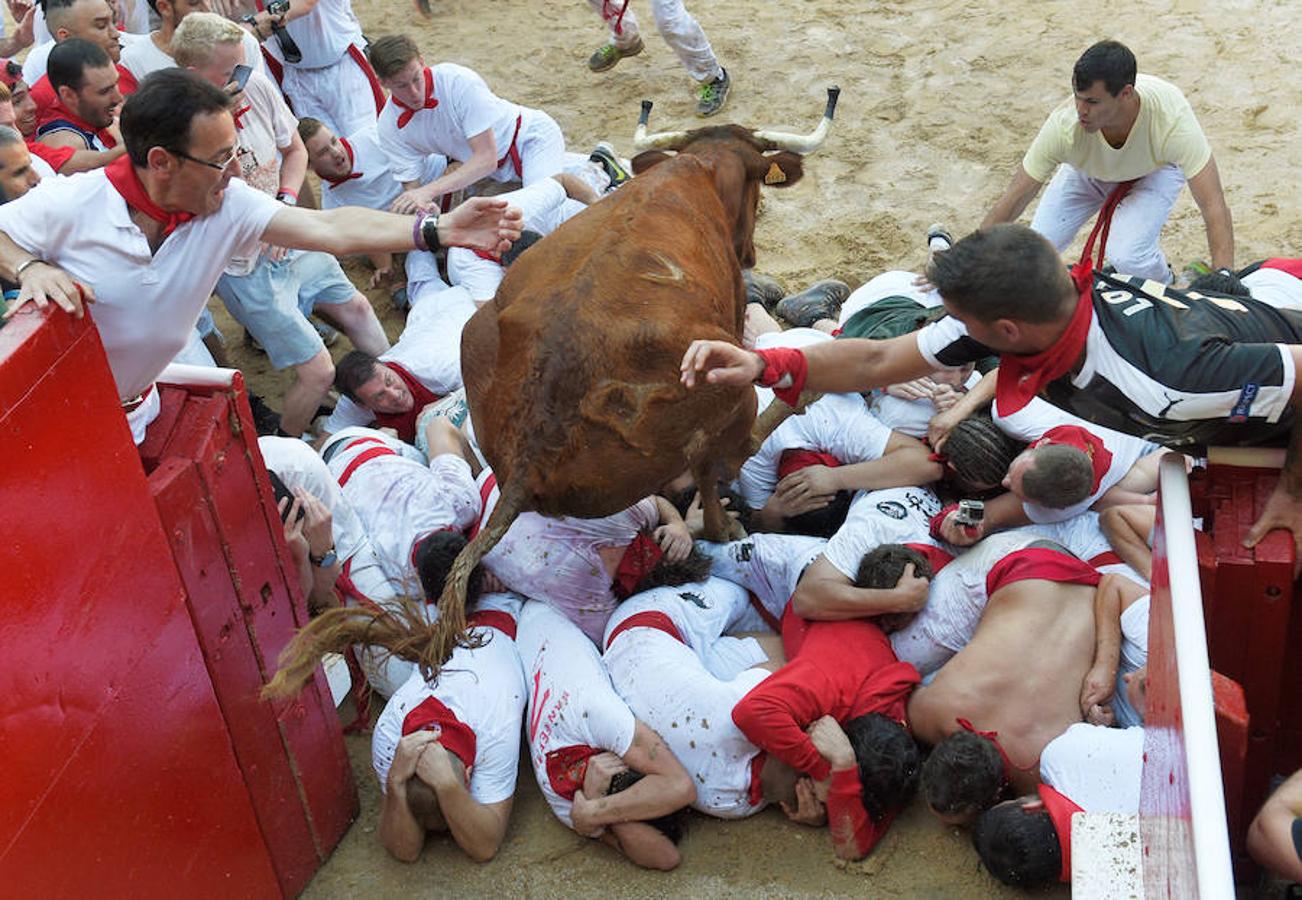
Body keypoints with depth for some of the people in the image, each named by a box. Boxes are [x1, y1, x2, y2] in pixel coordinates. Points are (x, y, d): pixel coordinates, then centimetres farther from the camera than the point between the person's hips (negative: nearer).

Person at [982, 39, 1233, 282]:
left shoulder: (1172, 116, -42)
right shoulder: (1065, 124, -38)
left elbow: (1214, 207, -39)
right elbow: (1012, 201, -30)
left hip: (1153, 172, -2)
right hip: (1085, 172, 2)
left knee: (1128, 257, -26)